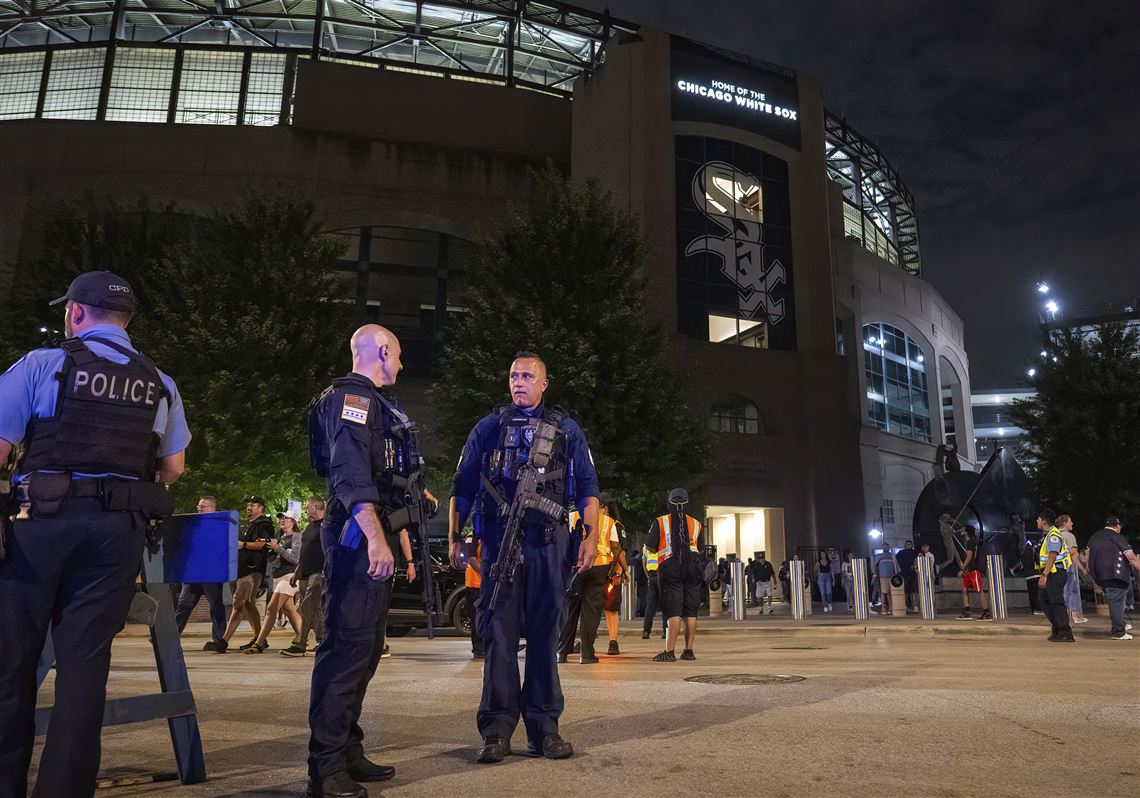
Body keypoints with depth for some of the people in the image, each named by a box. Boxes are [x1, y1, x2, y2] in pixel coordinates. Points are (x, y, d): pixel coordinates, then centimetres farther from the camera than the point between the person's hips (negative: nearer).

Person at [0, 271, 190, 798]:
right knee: (84, 660, 7)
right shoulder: (160, 385, 10)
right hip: (121, 528, 3)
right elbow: (173, 467, 13)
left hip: (44, 519, -2)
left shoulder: (44, 364, -1)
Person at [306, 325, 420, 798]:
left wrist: (412, 493, 27)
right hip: (358, 536, -11)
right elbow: (350, 473, -21)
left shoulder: (371, 402, 23)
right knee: (347, 644, -9)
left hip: (371, 537, 11)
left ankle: (347, 751, 22)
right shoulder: (351, 396, -9)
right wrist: (375, 537, -27)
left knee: (366, 647, 13)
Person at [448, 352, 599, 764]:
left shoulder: (566, 429, 14)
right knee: (498, 632, -2)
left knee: (544, 632, 4)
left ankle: (543, 727, 12)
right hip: (499, 540, 0)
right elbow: (462, 487, 14)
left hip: (549, 543, 0)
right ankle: (497, 729, 5)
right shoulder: (488, 427, 14)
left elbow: (588, 488, 11)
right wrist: (455, 538, 6)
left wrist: (591, 536, -1)